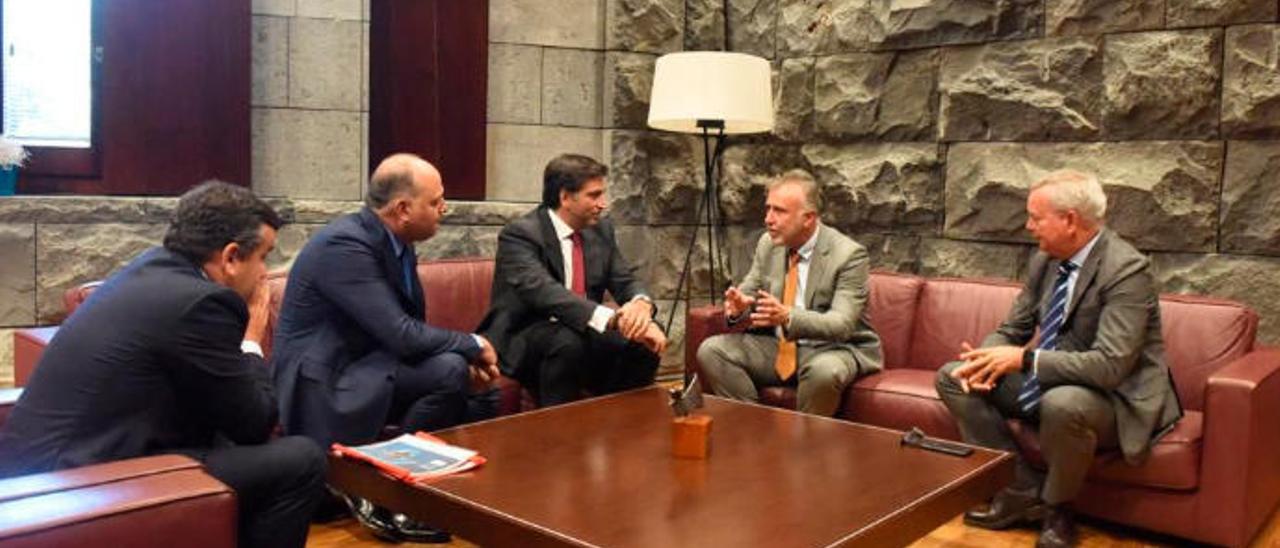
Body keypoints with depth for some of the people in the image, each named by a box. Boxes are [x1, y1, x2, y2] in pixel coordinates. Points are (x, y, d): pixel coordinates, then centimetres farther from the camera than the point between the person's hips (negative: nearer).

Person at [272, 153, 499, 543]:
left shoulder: (396, 243, 5)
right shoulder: (345, 244, -23)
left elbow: (413, 326, 10)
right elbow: (403, 335, -28)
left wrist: (468, 359, -7)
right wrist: (472, 346, -13)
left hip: (365, 368, 9)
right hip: (321, 384, -9)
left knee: (469, 377, -2)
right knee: (450, 369, -24)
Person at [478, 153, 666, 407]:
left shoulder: (601, 229, 5)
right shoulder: (519, 233, -17)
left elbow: (626, 281, 3)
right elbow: (543, 291, -32)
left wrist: (642, 303, -24)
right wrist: (610, 317, -46)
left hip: (582, 334, 6)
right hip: (522, 343, -6)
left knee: (648, 338, -15)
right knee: (567, 340, -35)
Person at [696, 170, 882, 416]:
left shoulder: (848, 254, -16)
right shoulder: (768, 243, 1)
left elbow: (842, 324, -25)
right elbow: (749, 291, 8)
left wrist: (788, 317, -42)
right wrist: (739, 305, -19)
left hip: (832, 348, -5)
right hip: (777, 345, 5)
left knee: (824, 371, -39)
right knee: (711, 350, -14)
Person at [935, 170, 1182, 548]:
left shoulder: (1126, 269, -22)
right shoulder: (1045, 261, 1)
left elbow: (1110, 365, -30)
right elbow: (1012, 329, 8)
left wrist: (1025, 358, -31)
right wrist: (987, 360, -14)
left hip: (1114, 398, -8)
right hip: (1050, 382, 8)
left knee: (1063, 402, -40)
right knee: (952, 377, 0)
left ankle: (1056, 507, -9)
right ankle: (1023, 488, -1)